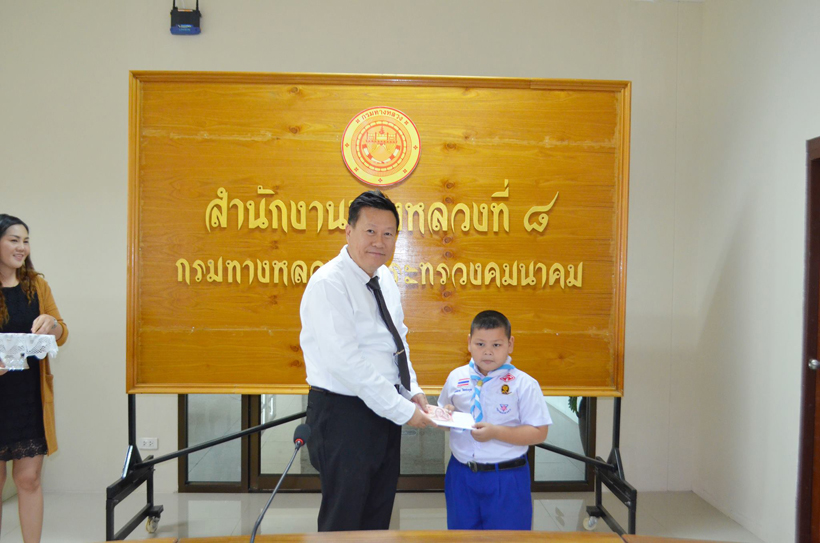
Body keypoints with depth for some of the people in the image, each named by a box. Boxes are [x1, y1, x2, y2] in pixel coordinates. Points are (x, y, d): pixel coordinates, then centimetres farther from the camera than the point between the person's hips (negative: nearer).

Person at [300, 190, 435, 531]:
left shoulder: (385, 278, 8)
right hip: (344, 413, -8)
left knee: (378, 515, 18)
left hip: (385, 410, 8)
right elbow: (346, 362, -24)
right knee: (343, 520, 4)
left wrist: (412, 391, 4)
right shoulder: (328, 284, -19)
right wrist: (403, 410, -19)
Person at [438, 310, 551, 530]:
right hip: (461, 473, 4)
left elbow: (539, 433, -13)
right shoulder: (456, 377, 3)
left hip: (506, 479, -4)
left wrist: (496, 432, -22)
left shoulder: (524, 384, -10)